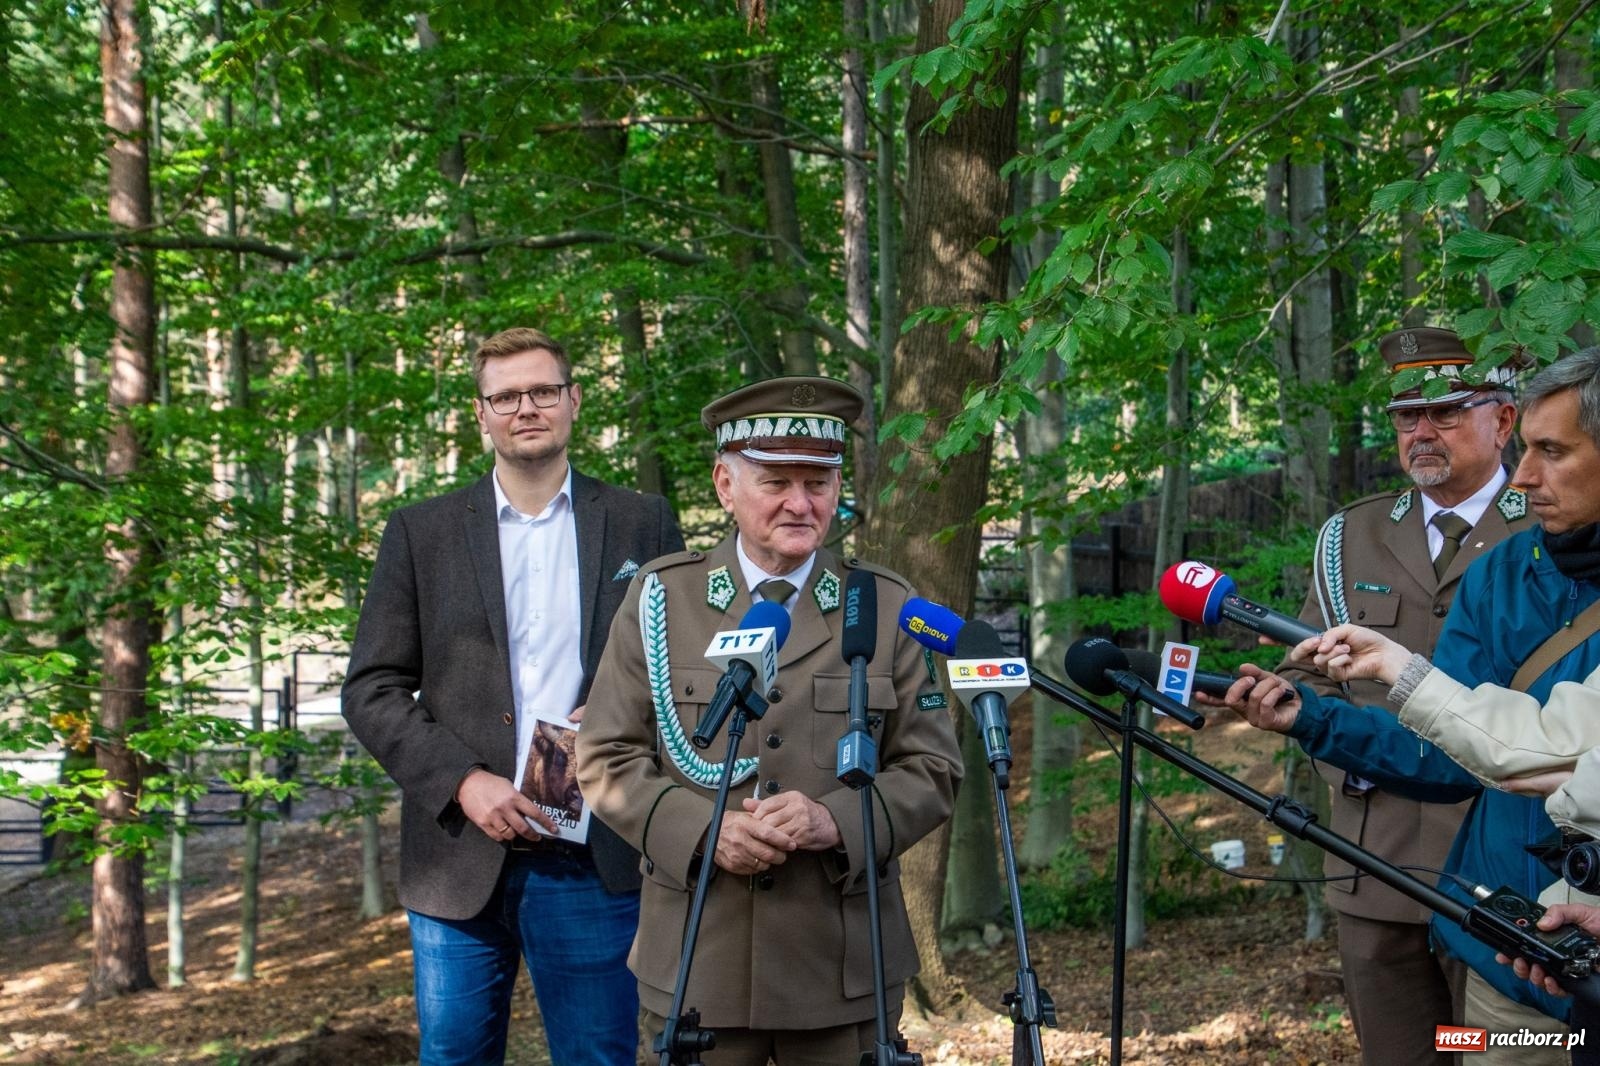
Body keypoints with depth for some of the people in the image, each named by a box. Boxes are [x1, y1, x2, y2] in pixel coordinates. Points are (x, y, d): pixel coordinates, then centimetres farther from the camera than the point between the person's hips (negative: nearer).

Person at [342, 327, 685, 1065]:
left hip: (594, 861, 0)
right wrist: (463, 782, -10)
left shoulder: (643, 526, 8)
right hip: (460, 861, 1)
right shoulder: (421, 533, 7)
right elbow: (371, 690, 4)